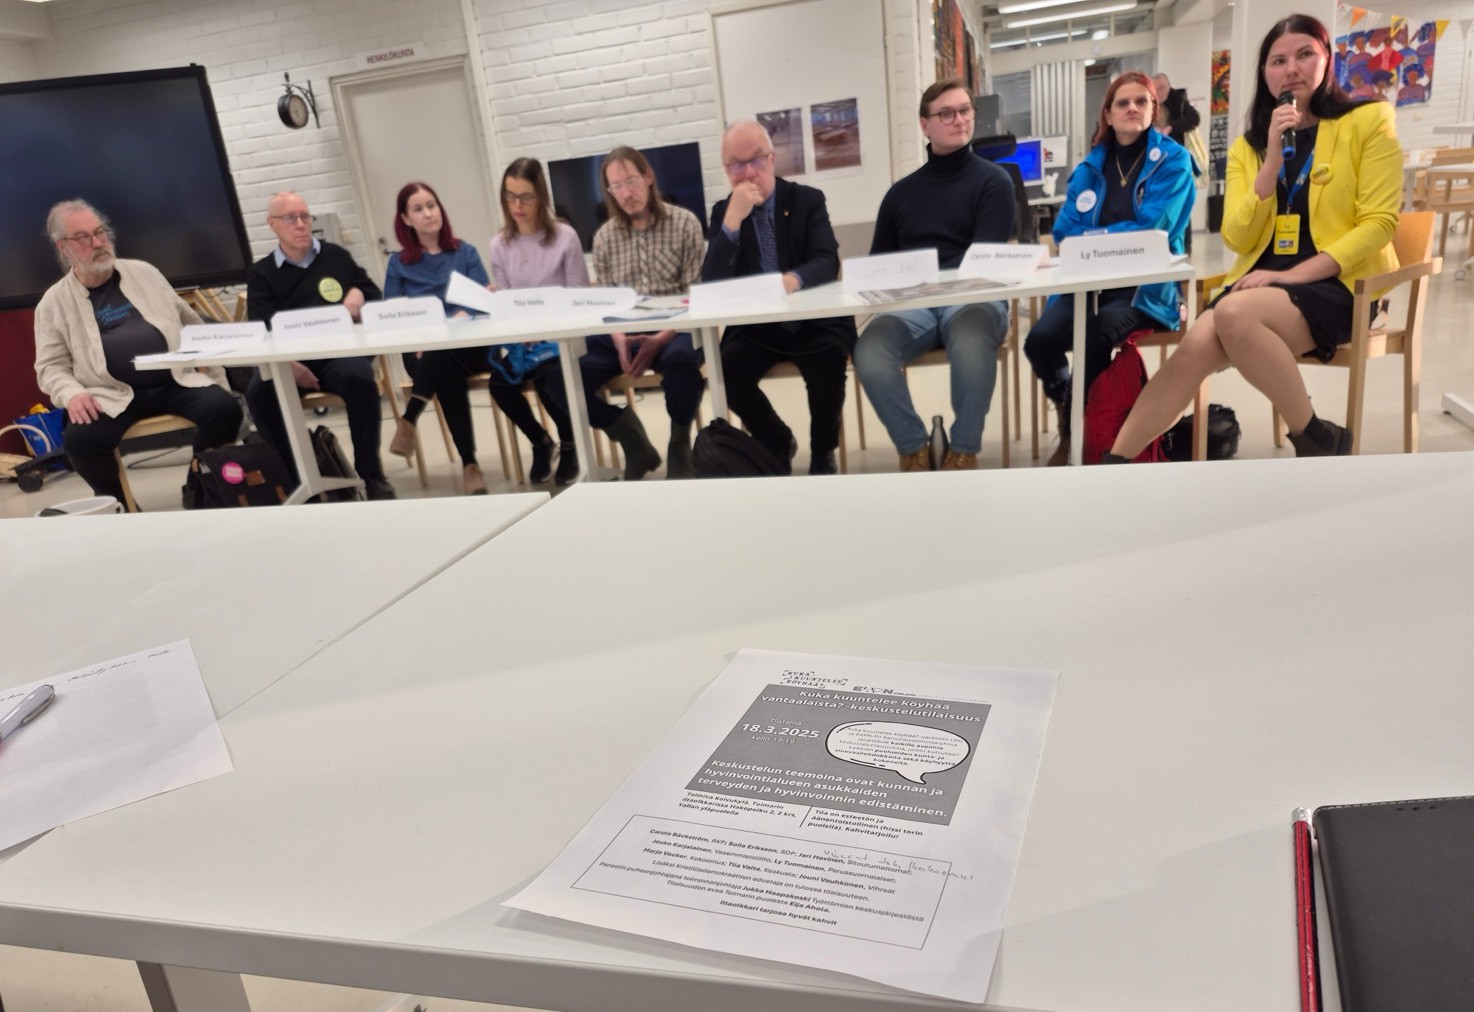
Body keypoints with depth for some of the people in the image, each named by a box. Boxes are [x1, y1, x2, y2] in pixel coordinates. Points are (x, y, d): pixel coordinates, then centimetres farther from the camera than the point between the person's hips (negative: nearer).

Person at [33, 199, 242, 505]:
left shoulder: (144, 272, 14)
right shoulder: (54, 303, 8)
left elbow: (190, 322, 21)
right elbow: (51, 366, 7)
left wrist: (216, 372, 15)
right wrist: (72, 394, -15)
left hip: (176, 381, 2)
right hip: (113, 396, -1)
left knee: (224, 408, -26)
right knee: (80, 439, -30)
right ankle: (119, 506, -2)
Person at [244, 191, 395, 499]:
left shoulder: (336, 256, 17)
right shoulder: (261, 273, 12)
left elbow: (374, 294, 25)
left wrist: (359, 295, -1)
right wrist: (287, 364, -22)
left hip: (339, 352, 0)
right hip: (287, 358, 0)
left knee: (359, 379, -35)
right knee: (259, 391, -31)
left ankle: (371, 473, -19)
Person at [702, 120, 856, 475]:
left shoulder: (808, 200, 1)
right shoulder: (722, 211, 5)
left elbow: (827, 263, -15)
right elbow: (712, 284, -9)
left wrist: (794, 279, -38)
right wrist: (733, 220, -22)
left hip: (813, 319, -2)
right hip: (753, 325, 2)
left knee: (828, 358, -33)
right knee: (725, 368, -26)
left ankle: (822, 452, -5)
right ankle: (778, 442, 4)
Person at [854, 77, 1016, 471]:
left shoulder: (993, 181, 10)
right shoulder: (901, 192, 21)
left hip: (972, 299, -2)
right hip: (912, 304, 3)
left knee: (971, 345, -39)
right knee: (868, 353, -31)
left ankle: (963, 452, -16)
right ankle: (913, 449, -9)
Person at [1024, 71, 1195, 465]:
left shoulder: (1172, 160, 2)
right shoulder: (1090, 166, 14)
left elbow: (1153, 230, -11)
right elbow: (1064, 229, 4)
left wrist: (1093, 237, -5)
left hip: (1146, 284, -3)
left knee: (1094, 336, -34)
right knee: (1040, 339, -25)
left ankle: (1075, 431, -11)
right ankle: (1069, 415, 4)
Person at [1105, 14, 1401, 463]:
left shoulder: (1369, 120, 3)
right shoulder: (1247, 147, 15)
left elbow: (1379, 222, -6)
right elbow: (1237, 239, 4)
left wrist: (1293, 275, -18)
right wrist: (1273, 159, -8)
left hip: (1338, 285, -3)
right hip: (1260, 282, 4)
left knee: (1234, 314, -35)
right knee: (1197, 345, -29)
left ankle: (1316, 438, -17)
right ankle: (1112, 465, -29)